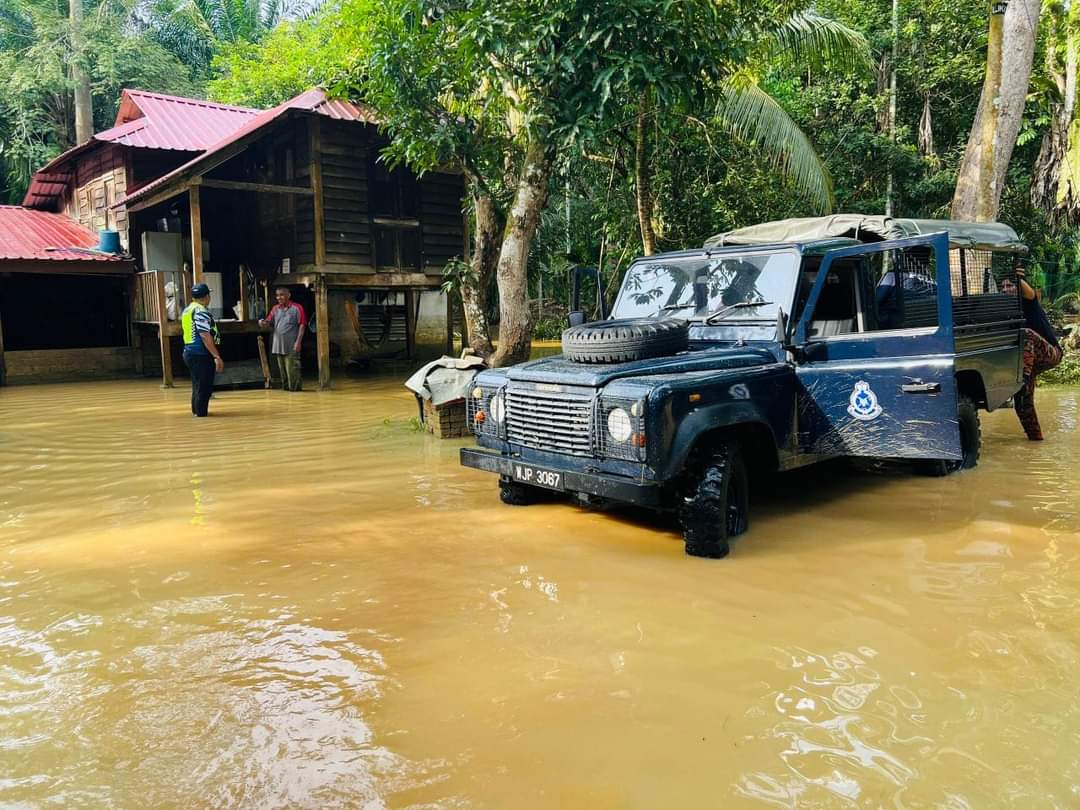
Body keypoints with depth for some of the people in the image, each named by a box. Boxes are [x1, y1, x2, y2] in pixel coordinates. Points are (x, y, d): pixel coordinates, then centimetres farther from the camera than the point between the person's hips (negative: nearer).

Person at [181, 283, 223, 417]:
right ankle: (201, 415, -3)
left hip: (189, 352, 10)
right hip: (201, 354, -10)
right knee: (204, 388, -5)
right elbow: (205, 336, -22)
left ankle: (196, 411, 29)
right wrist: (217, 356, -22)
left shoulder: (187, 309, 14)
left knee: (197, 386, 20)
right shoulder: (201, 311, -15)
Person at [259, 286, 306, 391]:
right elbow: (269, 322, 10)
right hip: (278, 345, 6)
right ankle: (285, 386, 21)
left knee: (292, 369, -6)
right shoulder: (275, 309, 13)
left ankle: (296, 386, 4)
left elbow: (302, 325, -7)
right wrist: (263, 323, -14)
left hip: (291, 346, -6)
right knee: (282, 369, 12)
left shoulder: (297, 308, -3)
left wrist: (298, 341, -13)